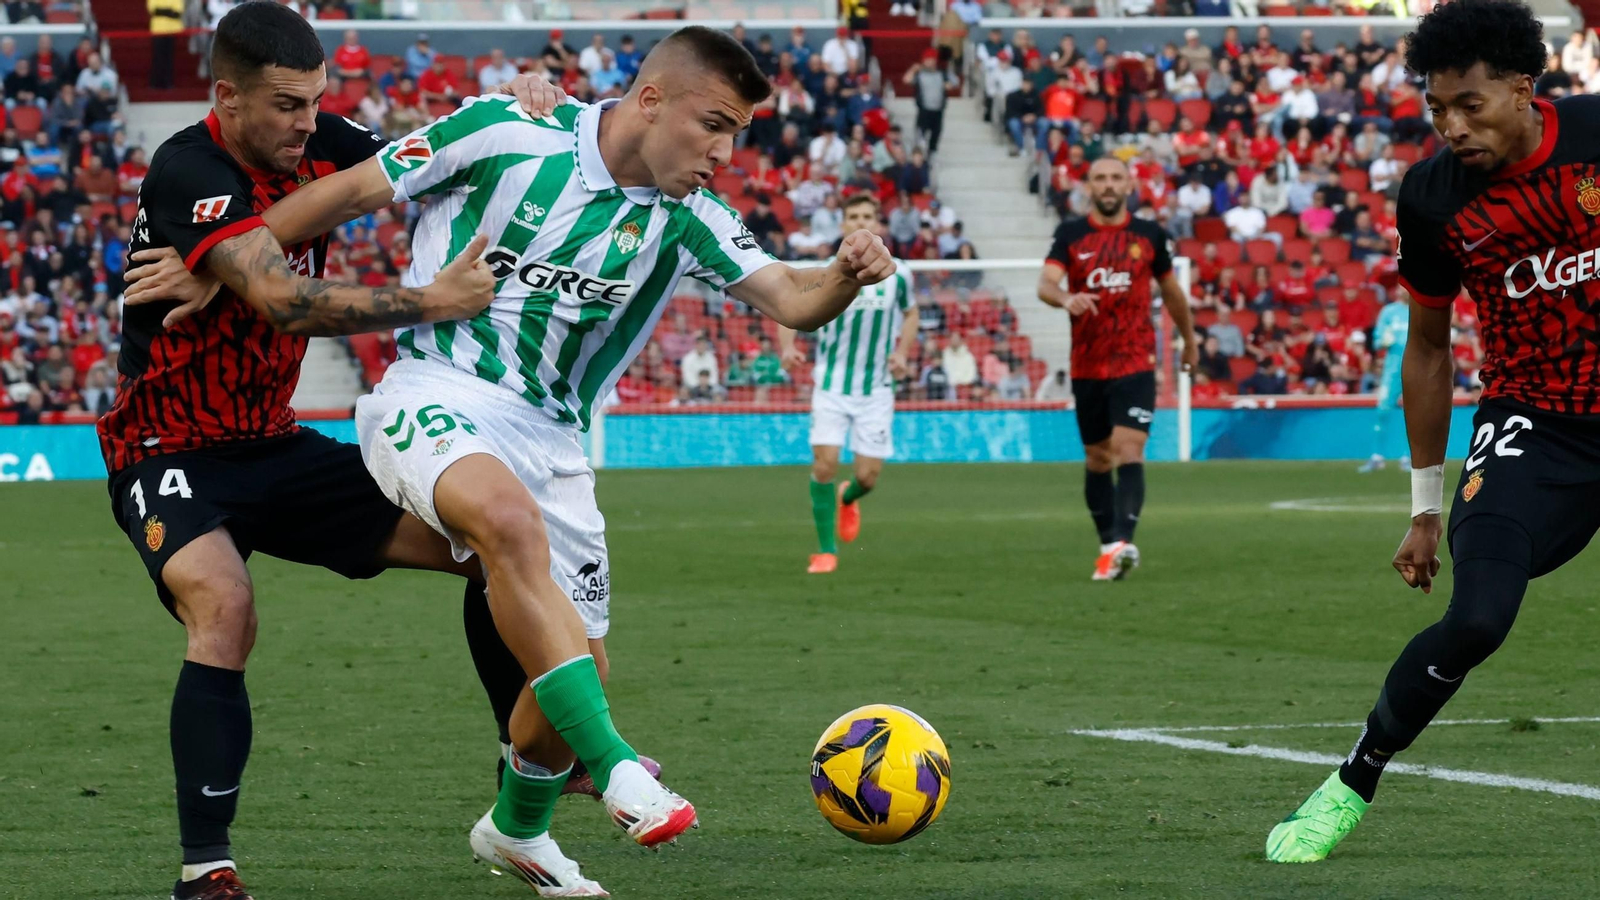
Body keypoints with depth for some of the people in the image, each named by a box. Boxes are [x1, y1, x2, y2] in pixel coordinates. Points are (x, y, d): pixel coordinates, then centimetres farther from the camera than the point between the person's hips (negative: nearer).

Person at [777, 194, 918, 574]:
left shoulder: (897, 274, 1)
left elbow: (910, 314, 19)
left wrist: (902, 353, 2)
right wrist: (788, 347, -19)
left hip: (876, 389, 1)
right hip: (831, 385, -1)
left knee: (868, 475, -2)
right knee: (825, 461, -14)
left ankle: (847, 499, 37)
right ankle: (826, 550, -1)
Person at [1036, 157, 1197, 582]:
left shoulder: (1149, 235, 4)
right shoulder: (1070, 235, 2)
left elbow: (1171, 290, 19)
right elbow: (1045, 283, -13)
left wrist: (1189, 339, 29)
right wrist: (1066, 298, -36)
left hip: (1135, 363, -2)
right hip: (1087, 367, 2)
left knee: (1128, 450, -17)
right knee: (1098, 459, 11)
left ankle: (1122, 543, -29)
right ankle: (1108, 545, 23)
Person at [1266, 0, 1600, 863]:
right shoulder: (1433, 196, -6)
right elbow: (1427, 347, 7)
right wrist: (1425, 504, 10)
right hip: (1531, 426, -1)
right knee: (1475, 621, -19)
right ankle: (1352, 785, -1)